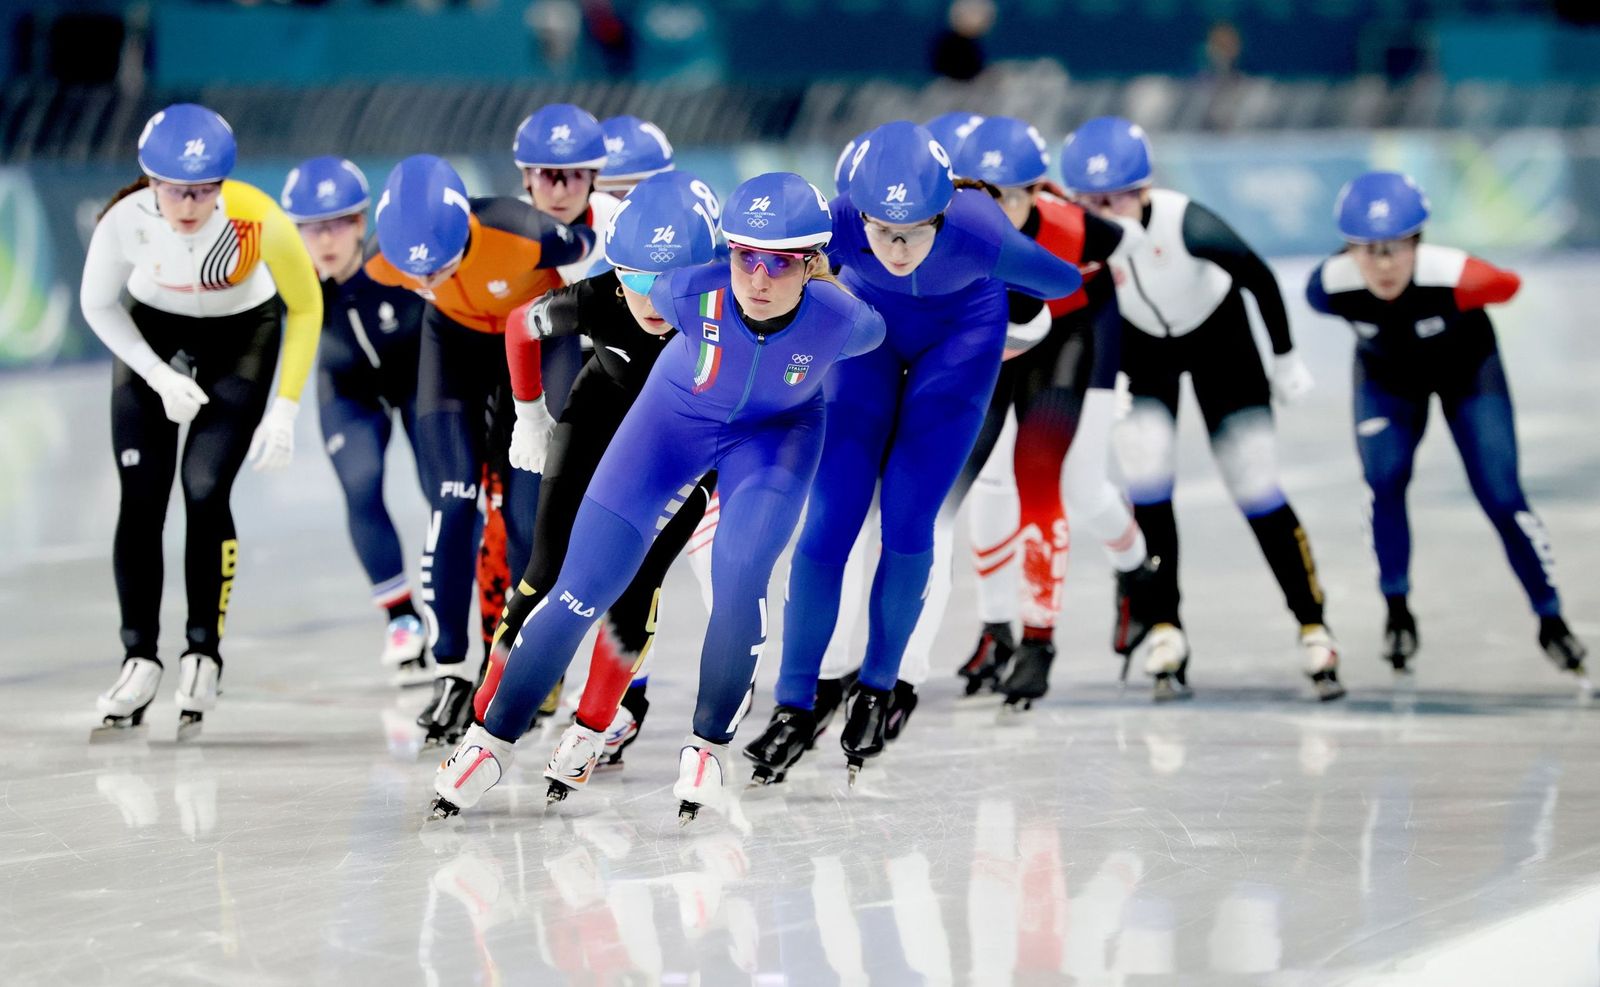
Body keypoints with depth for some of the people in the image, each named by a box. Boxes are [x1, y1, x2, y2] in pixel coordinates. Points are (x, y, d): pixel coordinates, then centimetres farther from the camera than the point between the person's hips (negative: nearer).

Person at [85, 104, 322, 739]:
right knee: (141, 500, -4)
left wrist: (285, 410, -17)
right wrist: (161, 377, -16)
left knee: (205, 492, -13)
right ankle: (140, 658, 10)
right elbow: (97, 305, -10)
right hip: (153, 330, 2)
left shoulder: (259, 222, -35)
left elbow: (305, 306, -17)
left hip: (243, 333, -1)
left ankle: (204, 653, 4)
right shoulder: (125, 221, -31)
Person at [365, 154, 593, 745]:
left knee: (527, 509, -3)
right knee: (453, 501, -9)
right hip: (456, 337, 2)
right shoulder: (383, 261, -30)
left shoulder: (524, 238, -40)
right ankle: (450, 674, -4)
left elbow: (585, 247, -17)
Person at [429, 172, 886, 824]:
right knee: (585, 587, -4)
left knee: (740, 577, -25)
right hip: (678, 411, 1)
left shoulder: (838, 319, -33)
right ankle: (491, 740, 10)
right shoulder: (691, 292, -36)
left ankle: (709, 746, -5)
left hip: (777, 430, -1)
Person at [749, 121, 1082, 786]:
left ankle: (878, 688, 15)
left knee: (908, 522, -7)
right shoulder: (832, 227, -37)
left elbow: (1064, 282, -19)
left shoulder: (979, 236, -40)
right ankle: (794, 708, 8)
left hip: (960, 333, -1)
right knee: (829, 521, -4)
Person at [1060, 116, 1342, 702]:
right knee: (1145, 479, -13)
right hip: (1142, 346, 2)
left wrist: (1285, 359, -10)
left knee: (1254, 486, -5)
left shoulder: (1186, 224, -37)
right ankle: (1164, 630, -1)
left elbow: (1260, 279, -21)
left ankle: (1313, 628, 6)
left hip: (1219, 336, -2)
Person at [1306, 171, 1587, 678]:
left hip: (1466, 369, -1)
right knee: (1384, 479, -19)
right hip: (1388, 377, 2)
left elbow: (1508, 284, -19)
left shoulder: (1456, 278, -41)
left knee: (1501, 497, -7)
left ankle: (1551, 620, 11)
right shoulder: (1330, 287, -34)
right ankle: (1397, 612, 1)